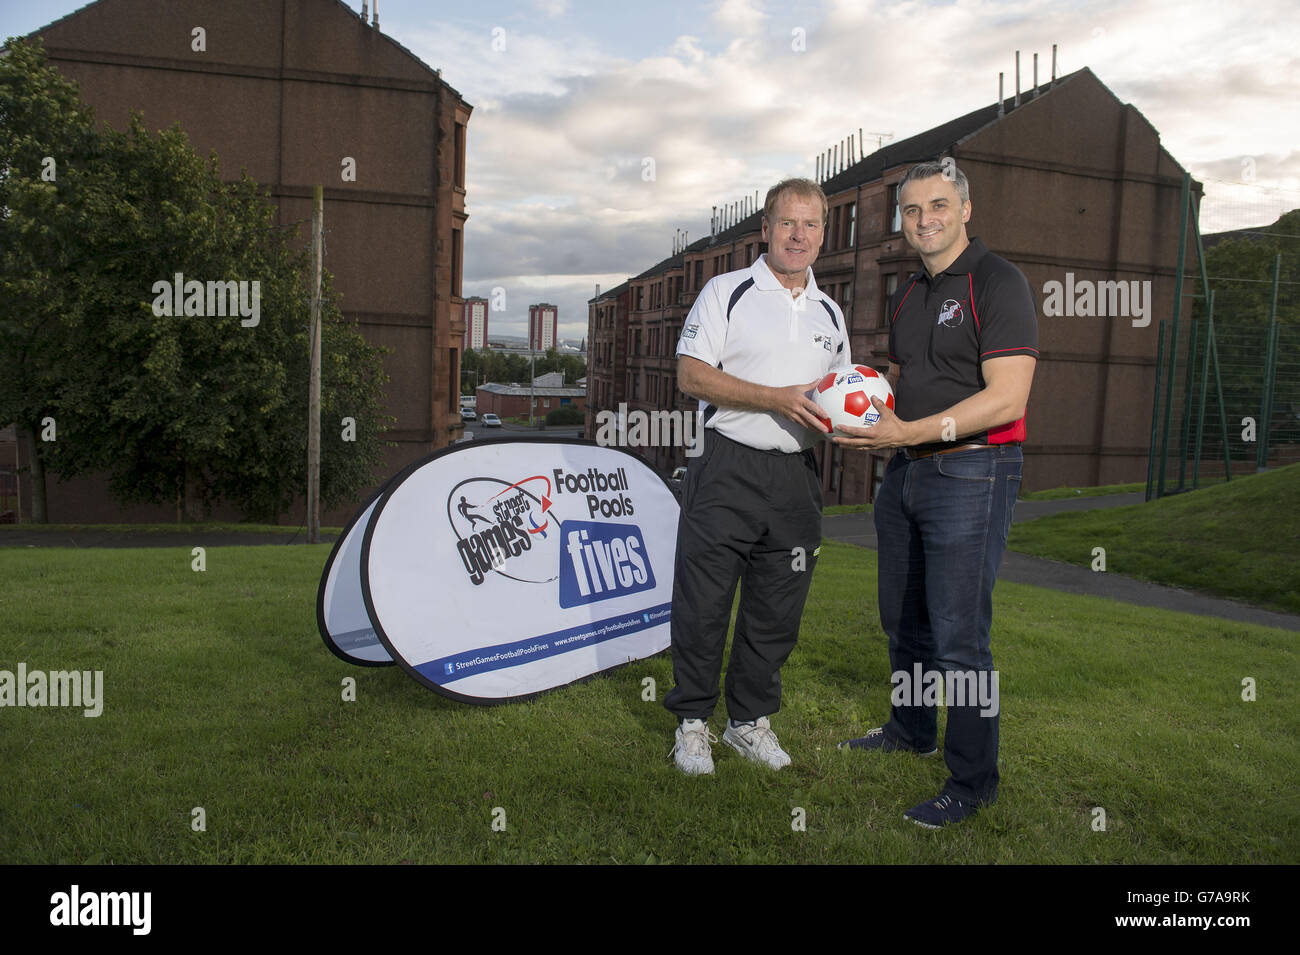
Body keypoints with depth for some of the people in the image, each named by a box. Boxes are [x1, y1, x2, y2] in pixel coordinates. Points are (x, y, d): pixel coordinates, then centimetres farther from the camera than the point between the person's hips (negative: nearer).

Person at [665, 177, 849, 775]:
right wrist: (778, 398, -18)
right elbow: (692, 374, -10)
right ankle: (692, 721, 19)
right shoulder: (727, 292, 0)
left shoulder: (829, 313, 16)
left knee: (777, 610, 11)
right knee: (703, 604, 1)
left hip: (797, 478, 5)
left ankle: (750, 720, 27)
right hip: (727, 472, -5)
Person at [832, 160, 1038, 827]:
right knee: (903, 618, 19)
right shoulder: (906, 294, 14)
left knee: (958, 635, -5)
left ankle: (972, 781, 10)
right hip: (905, 472, 8)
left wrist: (911, 431, -26)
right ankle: (911, 730, 39)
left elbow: (1006, 399, -20)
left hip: (971, 474, -8)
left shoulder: (997, 282, -11)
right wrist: (867, 412, 3)